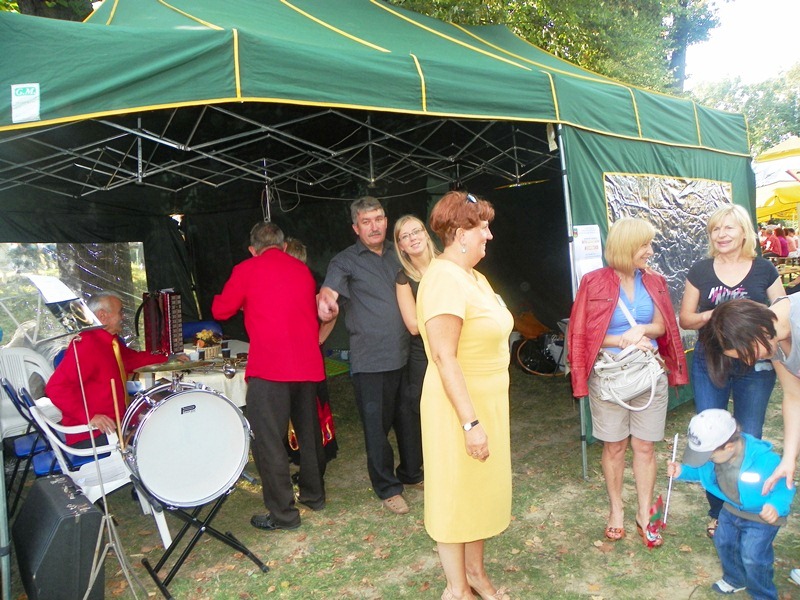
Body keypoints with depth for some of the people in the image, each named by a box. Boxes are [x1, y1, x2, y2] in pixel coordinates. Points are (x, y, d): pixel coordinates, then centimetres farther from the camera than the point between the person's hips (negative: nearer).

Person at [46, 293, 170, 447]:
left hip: (115, 425, 10)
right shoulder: (86, 345, -19)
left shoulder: (114, 343, 10)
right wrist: (90, 417, -32)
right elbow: (56, 387, -25)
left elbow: (134, 358, 28)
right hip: (89, 436, -10)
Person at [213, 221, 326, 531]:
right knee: (309, 432, 19)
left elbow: (221, 310, 8)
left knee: (268, 440, 3)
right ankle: (314, 495, 34)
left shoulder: (247, 270, -2)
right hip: (308, 364, 6)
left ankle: (283, 514, 8)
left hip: (269, 368, -6)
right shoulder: (303, 270, 12)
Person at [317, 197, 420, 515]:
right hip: (371, 361, -5)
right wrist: (326, 303, -42)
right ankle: (387, 488, 20)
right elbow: (328, 291, -19)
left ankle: (411, 472, 37)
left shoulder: (399, 253, 12)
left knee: (409, 419, 17)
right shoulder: (345, 261, -3)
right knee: (377, 426, 3)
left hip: (406, 354, 5)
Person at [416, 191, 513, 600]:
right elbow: (444, 357, -26)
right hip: (460, 405, -9)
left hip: (488, 400, 9)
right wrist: (470, 422, -26)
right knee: (456, 494, 7)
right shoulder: (445, 279, -22)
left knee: (482, 489, 20)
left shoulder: (474, 277, 8)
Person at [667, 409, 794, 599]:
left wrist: (776, 506, -41)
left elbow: (784, 489, -22)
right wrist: (682, 471, -17)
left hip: (762, 516, -6)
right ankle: (735, 579, 47)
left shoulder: (765, 460, -37)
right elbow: (701, 471, 1)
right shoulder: (714, 452, -21)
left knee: (753, 557, -5)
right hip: (732, 509, 6)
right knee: (724, 542, 17)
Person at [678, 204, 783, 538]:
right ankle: (717, 512, 25)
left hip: (754, 367, -1)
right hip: (709, 365, 1)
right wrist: (710, 315, -15)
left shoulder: (764, 271, 1)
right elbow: (685, 319, 5)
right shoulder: (700, 271, 2)